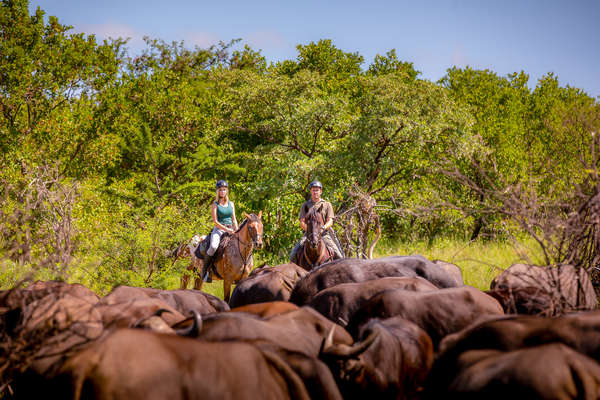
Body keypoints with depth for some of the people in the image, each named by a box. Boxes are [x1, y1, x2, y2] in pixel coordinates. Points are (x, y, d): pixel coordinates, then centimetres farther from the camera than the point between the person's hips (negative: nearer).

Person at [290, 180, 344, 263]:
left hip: (324, 234, -1)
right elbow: (302, 222, 7)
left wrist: (323, 228, -18)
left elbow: (330, 221, 4)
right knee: (293, 254, -19)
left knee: (338, 256, -21)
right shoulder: (305, 205, 14)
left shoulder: (327, 205, 12)